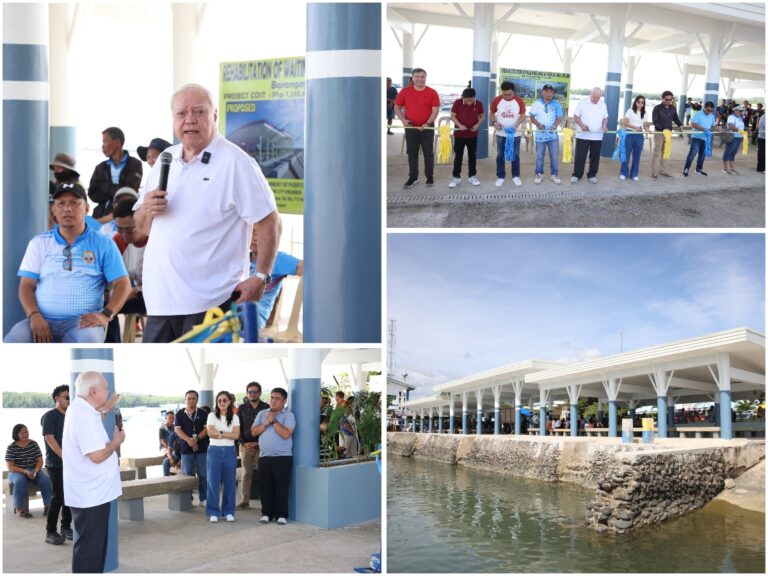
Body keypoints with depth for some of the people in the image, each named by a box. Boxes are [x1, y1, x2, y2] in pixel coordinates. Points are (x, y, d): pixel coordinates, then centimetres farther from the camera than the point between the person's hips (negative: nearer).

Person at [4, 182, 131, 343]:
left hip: (83, 321, -2)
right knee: (13, 342, -28)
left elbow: (123, 284, 3)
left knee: (88, 340, -37)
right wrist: (34, 316, -12)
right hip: (43, 321, 2)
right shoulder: (39, 243, 13)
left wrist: (106, 315, -15)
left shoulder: (103, 244, 8)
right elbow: (26, 285, 8)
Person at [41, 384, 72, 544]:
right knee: (58, 497, -7)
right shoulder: (50, 416, -8)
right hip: (55, 464, -6)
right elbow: (50, 439, -16)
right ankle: (50, 532, 1)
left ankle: (66, 528, 19)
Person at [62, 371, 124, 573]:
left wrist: (105, 409, 24)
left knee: (94, 545, 20)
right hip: (91, 495, -11)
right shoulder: (85, 415, -24)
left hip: (90, 492, 11)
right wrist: (116, 441, -12)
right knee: (90, 548, -2)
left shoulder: (79, 409, 10)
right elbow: (97, 455, -29)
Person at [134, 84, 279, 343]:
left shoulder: (236, 162, -7)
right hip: (160, 301, 7)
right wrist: (147, 210, -3)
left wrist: (261, 277, -16)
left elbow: (268, 223, -10)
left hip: (210, 302, -7)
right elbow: (142, 227, 19)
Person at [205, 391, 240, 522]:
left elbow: (236, 435, -4)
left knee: (229, 482, 2)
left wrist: (220, 433, -10)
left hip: (230, 451, 1)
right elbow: (210, 433, -10)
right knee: (213, 482, -1)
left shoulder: (234, 417, 8)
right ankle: (213, 512, 7)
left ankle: (228, 511, 12)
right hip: (214, 450, -1)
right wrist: (228, 434, -9)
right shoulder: (212, 416, 3)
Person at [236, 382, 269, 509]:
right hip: (246, 445, 2)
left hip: (261, 445, -2)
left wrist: (258, 443, -8)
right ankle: (245, 500, 8)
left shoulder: (266, 408, 3)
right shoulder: (242, 408, 10)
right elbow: (238, 427, 8)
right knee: (246, 473, 3)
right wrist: (244, 443, -3)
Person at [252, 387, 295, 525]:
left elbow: (286, 434, -16)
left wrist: (274, 421, -11)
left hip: (283, 457, -4)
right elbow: (254, 431, 4)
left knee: (282, 487, -2)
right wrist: (266, 423, -8)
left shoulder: (288, 415, -3)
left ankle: (281, 514, 6)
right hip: (264, 457, 4)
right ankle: (266, 513, 16)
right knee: (265, 486, 6)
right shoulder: (262, 414, 13)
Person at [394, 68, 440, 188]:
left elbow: (435, 110, -7)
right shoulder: (405, 91, -1)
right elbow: (397, 107, 5)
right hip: (410, 127, 2)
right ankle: (413, 177, 14)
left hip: (427, 127, -2)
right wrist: (403, 120, -10)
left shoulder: (432, 92, -5)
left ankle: (430, 177, 12)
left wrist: (428, 123, -19)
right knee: (412, 153, 7)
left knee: (428, 153, 4)